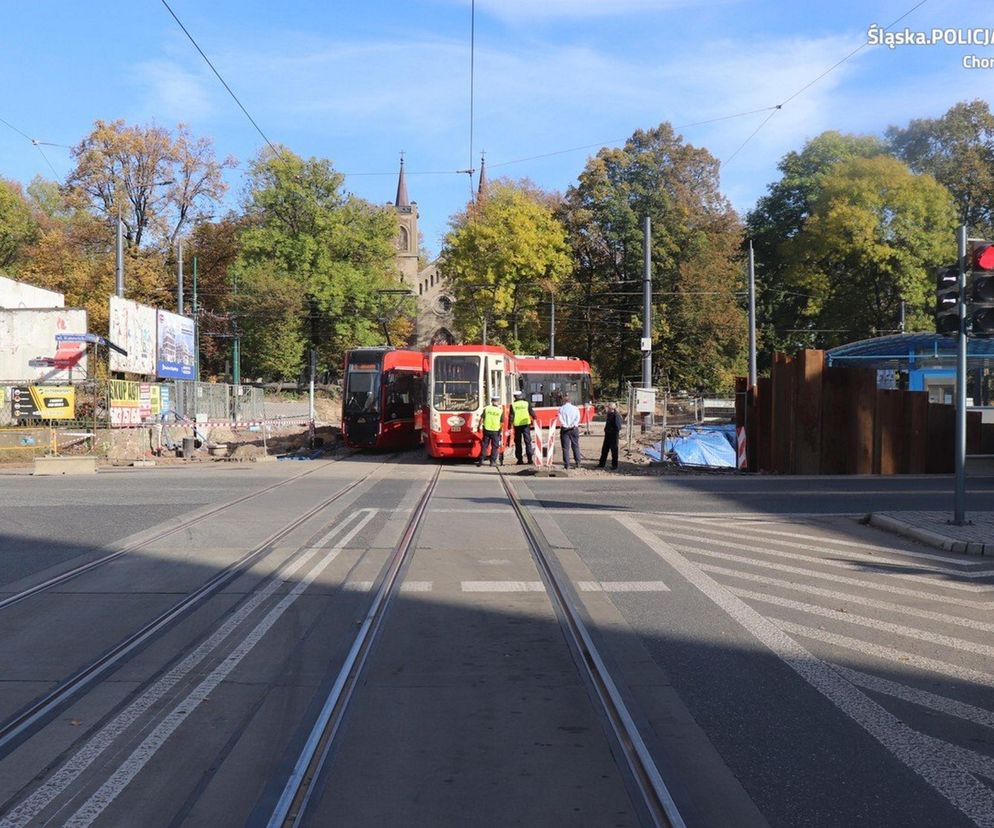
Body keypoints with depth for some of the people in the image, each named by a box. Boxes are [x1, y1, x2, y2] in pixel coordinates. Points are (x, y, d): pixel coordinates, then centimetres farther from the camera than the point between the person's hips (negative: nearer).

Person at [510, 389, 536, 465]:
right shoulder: (527, 403, -1)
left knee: (518, 443, 8)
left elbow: (511, 416, -5)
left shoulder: (513, 405, -2)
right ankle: (529, 459, -1)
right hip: (526, 424, 0)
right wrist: (534, 419, 20)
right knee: (528, 441, 4)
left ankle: (519, 459, 7)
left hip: (517, 425, 0)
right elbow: (532, 413, 3)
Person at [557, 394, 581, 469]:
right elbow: (578, 418, -6)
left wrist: (565, 425, -10)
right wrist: (573, 425, -12)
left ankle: (566, 465, -3)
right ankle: (577, 463, 7)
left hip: (565, 429, -2)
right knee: (575, 446, 10)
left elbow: (560, 419, -9)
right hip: (574, 429, 2)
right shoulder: (575, 408, 5)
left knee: (565, 447, 0)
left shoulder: (561, 409, 0)